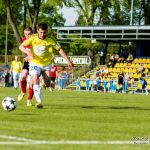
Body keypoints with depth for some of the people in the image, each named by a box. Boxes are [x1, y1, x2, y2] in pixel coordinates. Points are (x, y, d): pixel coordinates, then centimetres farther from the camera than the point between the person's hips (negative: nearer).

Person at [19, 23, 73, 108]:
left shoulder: (50, 41, -10)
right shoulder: (33, 38, -11)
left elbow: (59, 49, -2)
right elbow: (21, 46, -12)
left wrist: (68, 60, -7)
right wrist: (28, 53, -31)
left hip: (46, 64, 1)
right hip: (34, 63, -1)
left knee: (48, 85, -1)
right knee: (35, 80, -23)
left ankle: (45, 83, 39)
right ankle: (39, 102, -25)